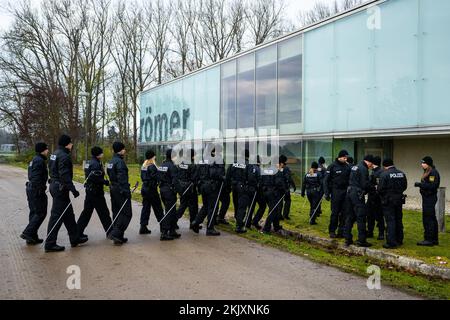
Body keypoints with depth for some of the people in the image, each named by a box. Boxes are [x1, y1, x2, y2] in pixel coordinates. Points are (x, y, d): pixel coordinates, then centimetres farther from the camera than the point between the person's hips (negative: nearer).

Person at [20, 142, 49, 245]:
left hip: (31, 189, 11)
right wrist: (41, 191, -22)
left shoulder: (35, 160, 17)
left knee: (34, 212, 13)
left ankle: (32, 237, 17)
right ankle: (28, 233, -6)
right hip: (37, 190, -11)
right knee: (41, 213, -5)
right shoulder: (40, 161, -15)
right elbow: (36, 178, -22)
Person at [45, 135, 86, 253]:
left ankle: (75, 238, 27)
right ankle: (50, 244, 1)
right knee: (56, 216, -5)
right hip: (60, 189, -11)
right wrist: (73, 189, -24)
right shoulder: (64, 156, -17)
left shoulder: (55, 154, 14)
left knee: (68, 214, 17)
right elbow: (64, 175, -24)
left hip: (55, 186, 11)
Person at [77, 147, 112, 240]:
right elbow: (95, 178, -27)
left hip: (89, 190, 9)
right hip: (96, 192, -9)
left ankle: (78, 231, 16)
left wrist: (104, 181, 13)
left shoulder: (89, 163, 14)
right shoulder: (96, 164, -17)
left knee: (87, 211, 14)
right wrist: (105, 182, -17)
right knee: (103, 212, 0)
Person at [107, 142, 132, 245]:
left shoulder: (111, 162, 15)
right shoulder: (120, 162, -16)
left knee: (117, 213, 13)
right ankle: (115, 233, -12)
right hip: (121, 190, -10)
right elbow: (122, 178, -22)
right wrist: (126, 191, -22)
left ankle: (118, 237, 18)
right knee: (127, 213, -5)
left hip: (113, 189, 10)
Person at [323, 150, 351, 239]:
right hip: (336, 192, -4)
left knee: (344, 213, 4)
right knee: (335, 212, -2)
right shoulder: (332, 166, -3)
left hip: (345, 192, 4)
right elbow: (326, 180, -4)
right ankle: (332, 231, 6)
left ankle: (341, 231, 11)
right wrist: (327, 193, -9)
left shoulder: (347, 166, 10)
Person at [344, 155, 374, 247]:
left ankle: (347, 239, 15)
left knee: (350, 216, 12)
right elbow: (365, 184, -16)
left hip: (350, 192, 9)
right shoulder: (363, 169, -11)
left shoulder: (355, 167, 17)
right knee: (361, 217, -3)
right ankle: (361, 240, -1)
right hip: (358, 195, -9)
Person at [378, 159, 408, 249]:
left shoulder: (384, 174, -15)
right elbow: (405, 186, 11)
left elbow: (380, 188, -16)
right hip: (399, 200, 6)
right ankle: (399, 240, 26)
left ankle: (391, 242, -3)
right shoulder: (402, 174, 5)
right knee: (398, 220, 16)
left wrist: (381, 195, 4)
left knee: (390, 221, -3)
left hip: (388, 201, -6)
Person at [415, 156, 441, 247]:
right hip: (427, 198, 11)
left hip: (430, 198, -11)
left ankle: (429, 240, -2)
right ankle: (434, 240, 24)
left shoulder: (433, 172, -15)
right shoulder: (427, 172, 15)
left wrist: (420, 184, -19)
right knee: (432, 219, 15)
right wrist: (420, 184, 3)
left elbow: (432, 186, -23)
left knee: (428, 219, -7)